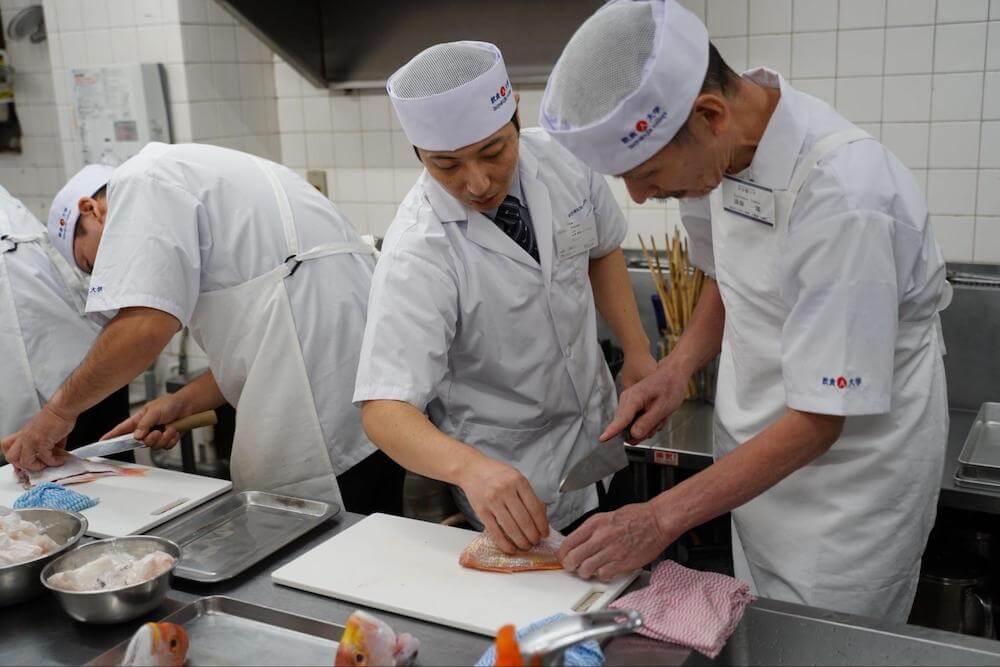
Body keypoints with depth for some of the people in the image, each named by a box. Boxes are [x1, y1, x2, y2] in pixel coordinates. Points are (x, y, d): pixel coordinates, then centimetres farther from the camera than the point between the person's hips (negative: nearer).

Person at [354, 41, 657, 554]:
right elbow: (384, 411, -36)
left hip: (599, 435, 6)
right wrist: (471, 468, -54)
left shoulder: (562, 160, -15)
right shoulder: (417, 252, -31)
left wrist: (637, 352, -6)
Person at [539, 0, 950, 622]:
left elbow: (818, 422, -25)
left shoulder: (842, 198, -32)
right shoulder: (719, 148, -8)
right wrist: (677, 367, -5)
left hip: (853, 468, -6)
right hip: (759, 460, 7)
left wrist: (662, 518, -23)